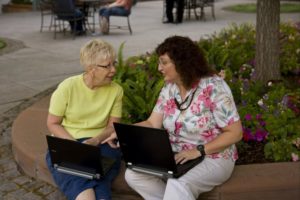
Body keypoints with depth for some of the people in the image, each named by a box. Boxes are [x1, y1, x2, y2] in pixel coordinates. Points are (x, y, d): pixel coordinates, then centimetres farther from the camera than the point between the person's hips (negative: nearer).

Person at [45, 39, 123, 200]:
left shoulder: (116, 90, 0)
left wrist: (95, 141, -18)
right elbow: (53, 123, -1)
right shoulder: (68, 87, -7)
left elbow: (113, 126, 3)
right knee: (77, 180, -34)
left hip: (100, 143, 2)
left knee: (99, 182, -32)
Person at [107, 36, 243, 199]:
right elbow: (153, 124, 0)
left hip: (213, 158, -6)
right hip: (177, 156, 7)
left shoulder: (213, 87, -18)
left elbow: (235, 133, -16)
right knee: (133, 174, -13)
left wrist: (199, 151, -24)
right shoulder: (169, 88, 1)